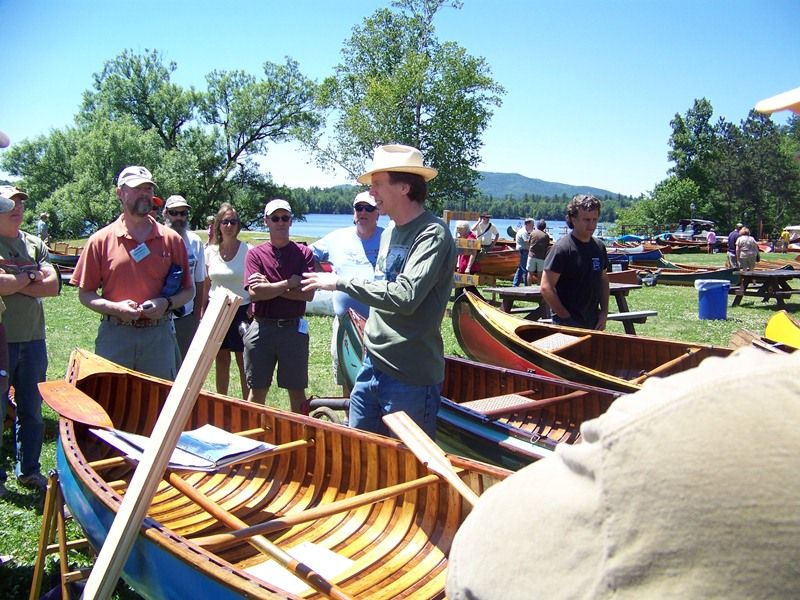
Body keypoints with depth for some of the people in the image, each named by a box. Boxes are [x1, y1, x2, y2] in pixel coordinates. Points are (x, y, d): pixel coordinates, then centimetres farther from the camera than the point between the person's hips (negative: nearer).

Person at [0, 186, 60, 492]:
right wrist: (29, 277, -7)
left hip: (33, 339, 5)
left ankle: (28, 469, 26)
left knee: (32, 409, 13)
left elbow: (53, 285, -1)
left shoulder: (34, 244, 10)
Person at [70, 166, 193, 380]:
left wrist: (167, 304, -10)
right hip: (114, 337, -1)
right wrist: (115, 308, -13)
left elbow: (188, 290, 9)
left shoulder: (171, 240, 6)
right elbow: (85, 294, 4)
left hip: (159, 336, 1)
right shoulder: (101, 241, 2)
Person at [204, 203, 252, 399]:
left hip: (242, 310, -3)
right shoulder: (210, 251, 6)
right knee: (221, 359, 11)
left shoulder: (248, 251, -5)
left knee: (244, 361, 0)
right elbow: (206, 284, 11)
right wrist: (203, 310, 7)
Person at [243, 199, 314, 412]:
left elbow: (308, 294, -9)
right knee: (257, 391, 9)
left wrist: (269, 286, -10)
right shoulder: (255, 254, 4)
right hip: (262, 328, 1)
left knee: (297, 392, 7)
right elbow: (254, 293, -9)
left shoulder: (304, 254, 3)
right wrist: (288, 283, -11)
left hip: (293, 328, -1)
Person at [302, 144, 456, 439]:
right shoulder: (390, 232, 12)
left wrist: (342, 282, -19)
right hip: (373, 364, 9)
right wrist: (372, 323, 14)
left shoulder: (433, 234, -17)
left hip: (411, 377, -8)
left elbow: (405, 296, -27)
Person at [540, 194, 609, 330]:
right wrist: (566, 317, -15)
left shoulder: (599, 247, 8)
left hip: (593, 323, 7)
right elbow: (546, 288, -17)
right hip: (568, 324, -7)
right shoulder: (562, 248, -14)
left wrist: (604, 313, 8)